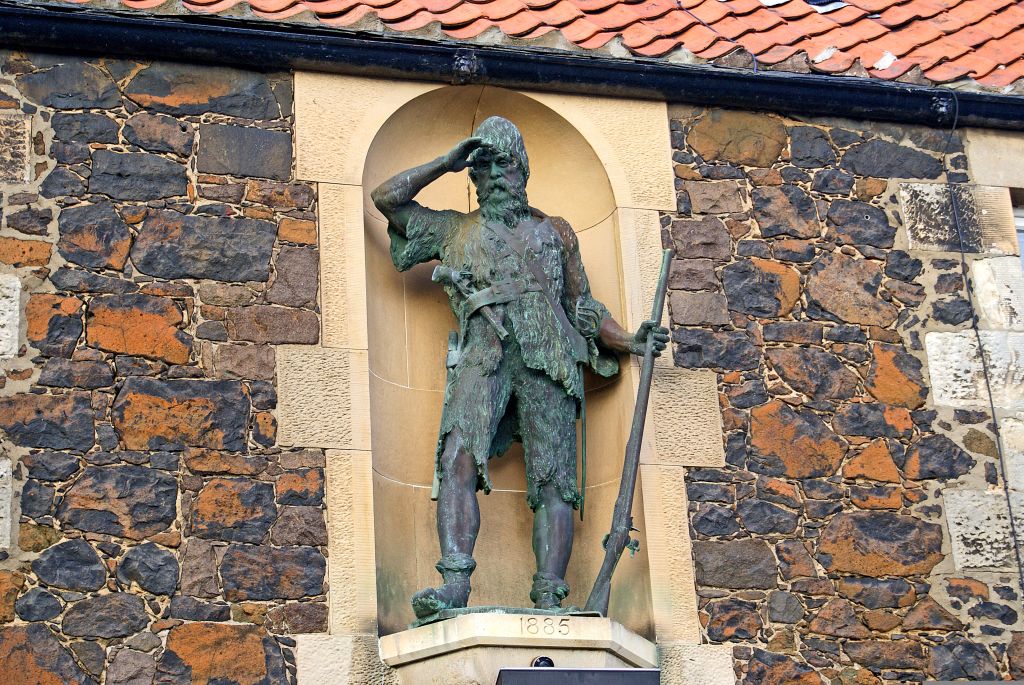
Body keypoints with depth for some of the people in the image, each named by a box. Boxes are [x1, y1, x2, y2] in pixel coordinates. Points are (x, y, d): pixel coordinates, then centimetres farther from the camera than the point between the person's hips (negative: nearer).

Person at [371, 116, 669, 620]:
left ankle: (548, 602, -23)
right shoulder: (455, 230, 29)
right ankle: (455, 584, -35)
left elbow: (584, 308, 24)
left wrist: (631, 342, 8)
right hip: (484, 354, 0)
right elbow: (386, 198, 25)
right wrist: (447, 162, 23)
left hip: (548, 357, 0)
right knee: (459, 459, -24)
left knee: (553, 479, -14)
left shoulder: (555, 232, 28)